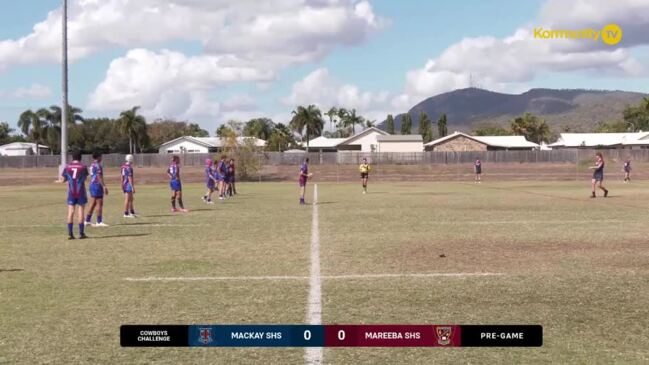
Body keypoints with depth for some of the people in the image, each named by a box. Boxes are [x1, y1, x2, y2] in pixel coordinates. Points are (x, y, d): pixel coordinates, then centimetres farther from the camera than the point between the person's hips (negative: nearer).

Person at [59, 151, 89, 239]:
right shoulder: (83, 167, -2)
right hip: (81, 192, -2)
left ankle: (70, 233, -2)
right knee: (81, 211, 3)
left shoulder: (67, 167, 2)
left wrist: (60, 180, 25)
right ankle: (81, 233, 2)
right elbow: (85, 178, 6)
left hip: (71, 192, 2)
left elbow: (63, 179, 3)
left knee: (71, 212, 2)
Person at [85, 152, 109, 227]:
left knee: (93, 203, 14)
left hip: (92, 184, 10)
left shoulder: (92, 165, 15)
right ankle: (99, 222, -4)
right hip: (97, 185, -10)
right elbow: (99, 177, -20)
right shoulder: (98, 165, -15)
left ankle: (87, 220, 16)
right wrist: (104, 187, -21)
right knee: (99, 204, -5)